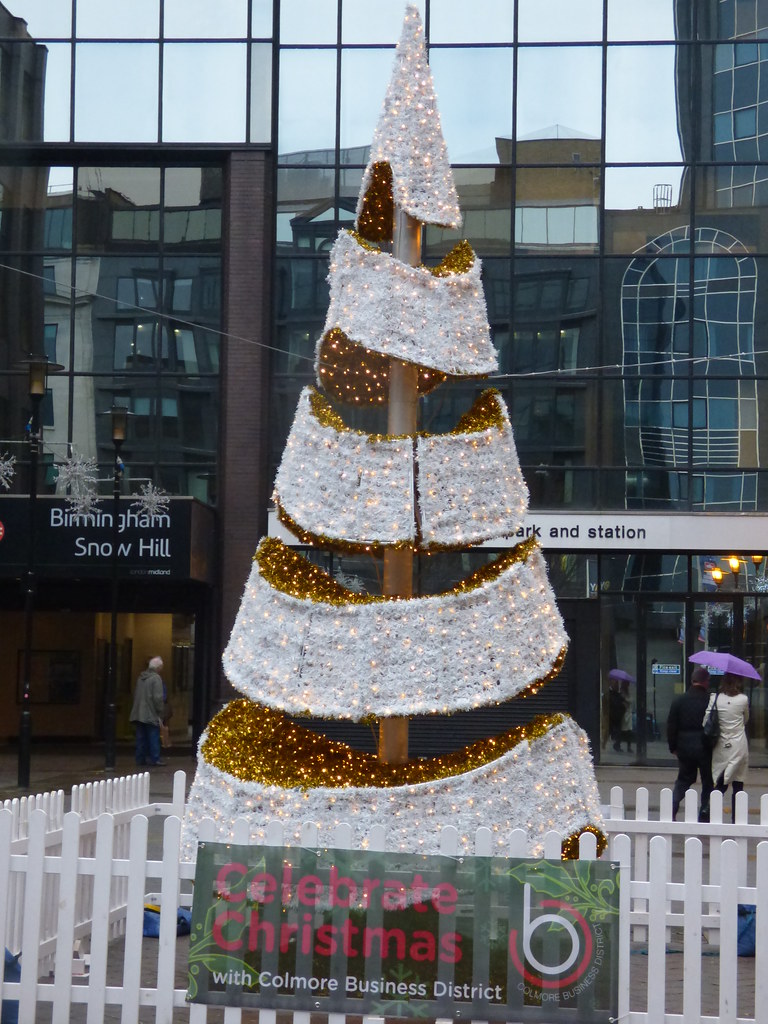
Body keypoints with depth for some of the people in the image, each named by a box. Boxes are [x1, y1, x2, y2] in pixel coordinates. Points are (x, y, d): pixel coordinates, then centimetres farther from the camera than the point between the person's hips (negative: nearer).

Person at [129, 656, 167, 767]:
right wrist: (160, 714, -10)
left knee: (141, 737, 11)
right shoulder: (156, 678, -11)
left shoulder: (140, 678, 14)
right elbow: (158, 698, -16)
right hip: (151, 715, -7)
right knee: (154, 737, -2)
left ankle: (140, 758, 14)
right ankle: (154, 759, -2)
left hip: (138, 715, 7)